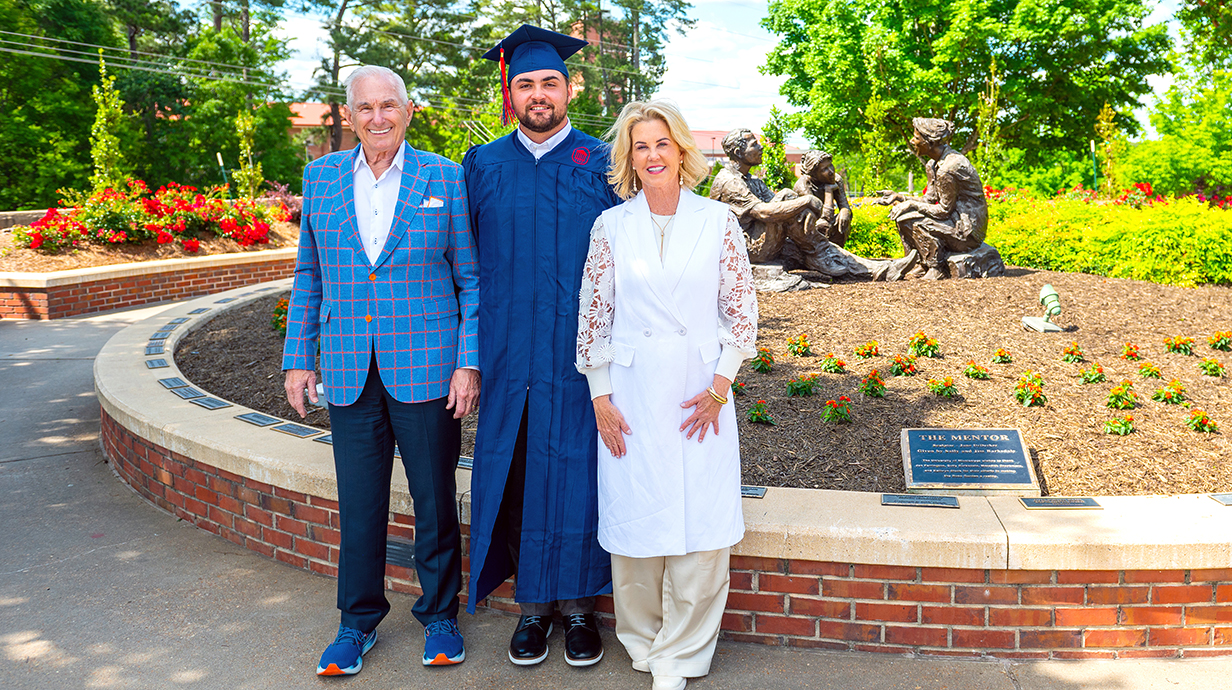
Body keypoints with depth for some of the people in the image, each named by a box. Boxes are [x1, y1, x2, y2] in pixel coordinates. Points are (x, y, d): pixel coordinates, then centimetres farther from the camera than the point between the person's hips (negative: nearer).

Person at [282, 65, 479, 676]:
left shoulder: (444, 178, -2)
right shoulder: (321, 176, 7)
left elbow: (471, 278, 0)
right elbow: (308, 274, 13)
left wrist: (469, 362, -7)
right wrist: (298, 357, 8)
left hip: (426, 369, -2)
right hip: (349, 372, 3)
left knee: (435, 501, 8)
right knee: (358, 505, 10)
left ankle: (439, 616, 28)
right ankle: (357, 623, 28)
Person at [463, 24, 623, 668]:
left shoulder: (602, 165, 2)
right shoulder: (482, 168, 7)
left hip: (579, 356, -1)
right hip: (509, 356, 2)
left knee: (575, 476, 4)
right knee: (516, 477, 7)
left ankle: (578, 602, 21)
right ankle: (533, 603, 23)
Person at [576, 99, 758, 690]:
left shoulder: (717, 221, 2)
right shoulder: (611, 226, 2)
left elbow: (742, 310, 4)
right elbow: (593, 316, 5)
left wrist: (720, 385, -4)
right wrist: (600, 396, 0)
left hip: (700, 392, 0)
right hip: (631, 395, 0)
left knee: (702, 527, 1)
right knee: (635, 520, 6)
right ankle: (642, 641, 28)